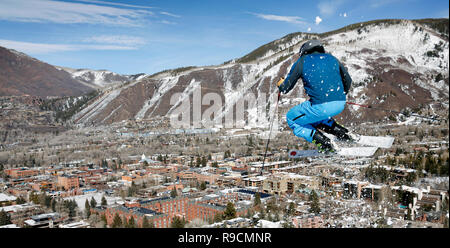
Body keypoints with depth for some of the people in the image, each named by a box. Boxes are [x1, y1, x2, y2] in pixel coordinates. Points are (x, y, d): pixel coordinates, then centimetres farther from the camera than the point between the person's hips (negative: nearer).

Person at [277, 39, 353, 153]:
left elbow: (285, 89, 9)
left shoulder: (301, 62, 6)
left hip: (322, 106, -6)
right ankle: (342, 133, 20)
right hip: (340, 105, 6)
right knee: (313, 115, 34)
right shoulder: (331, 58, 18)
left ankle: (324, 143, 4)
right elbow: (348, 81, 25)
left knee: (292, 118, 18)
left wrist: (280, 84, 33)